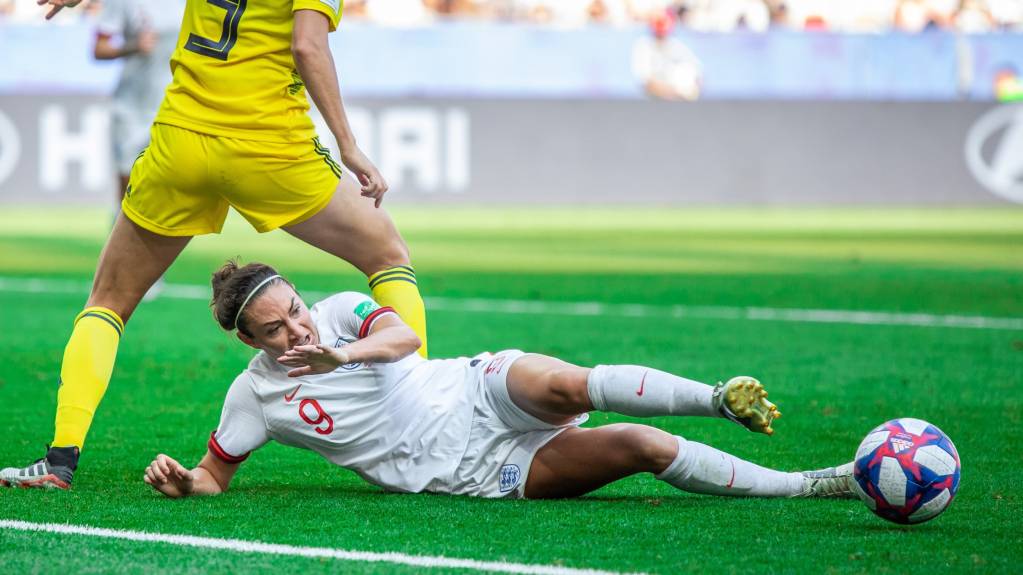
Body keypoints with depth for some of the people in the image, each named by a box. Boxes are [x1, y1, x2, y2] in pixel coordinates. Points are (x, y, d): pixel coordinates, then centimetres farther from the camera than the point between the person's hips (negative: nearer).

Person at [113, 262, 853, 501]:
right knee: (643, 448, -19)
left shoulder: (340, 311, 2)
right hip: (467, 473, -1)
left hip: (477, 393, 1)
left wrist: (346, 354, -34)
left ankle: (722, 398, -32)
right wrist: (182, 481, -12)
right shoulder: (253, 397, 2)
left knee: (557, 384, -39)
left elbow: (404, 335, -15)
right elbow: (215, 475, 11)